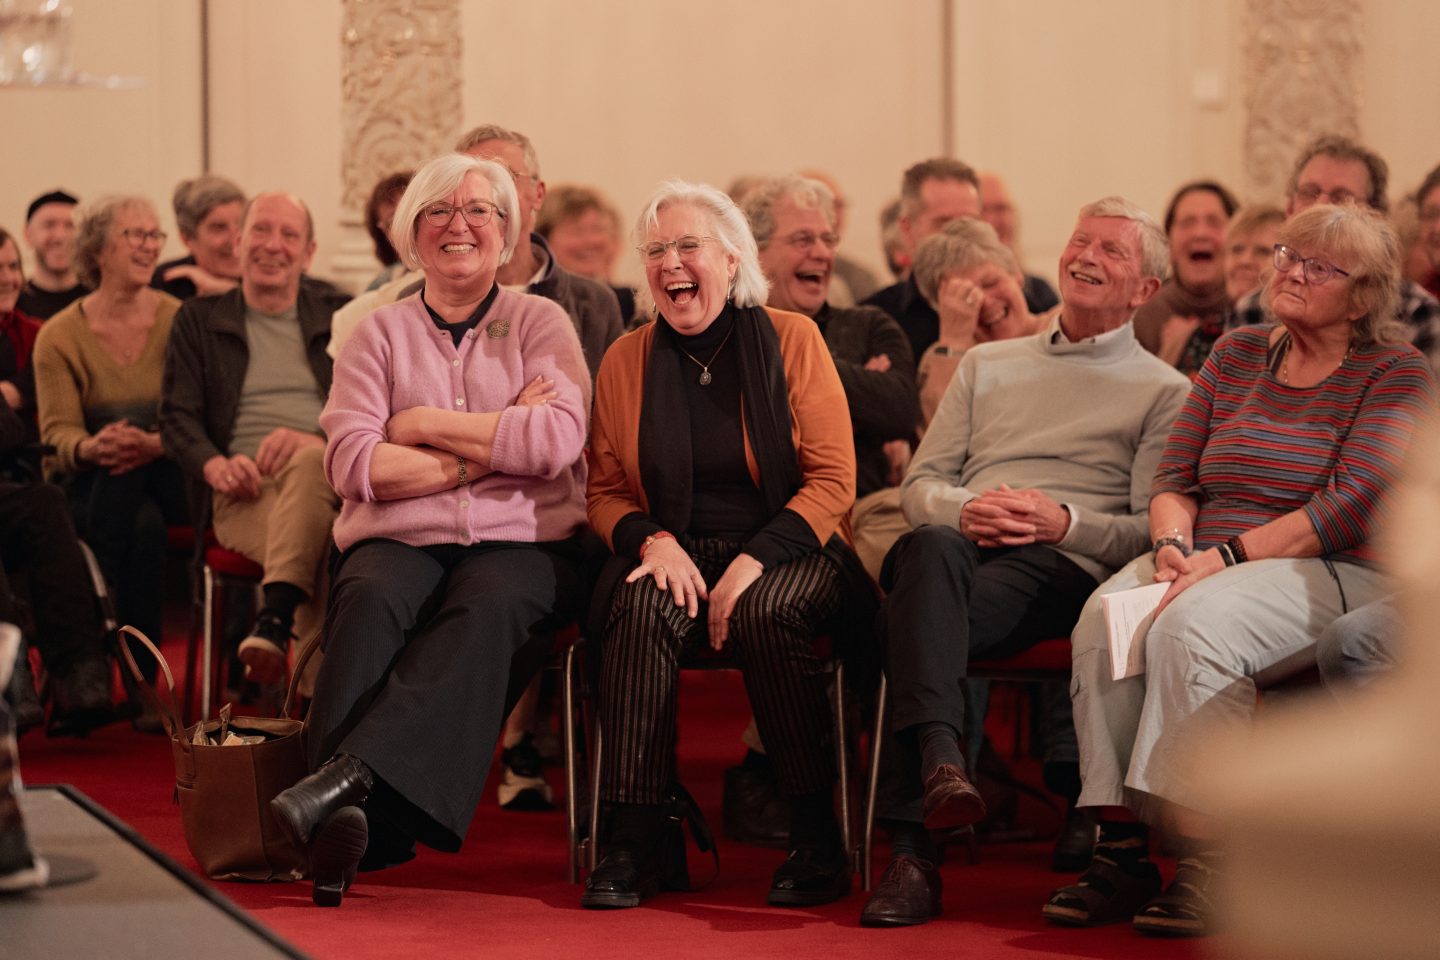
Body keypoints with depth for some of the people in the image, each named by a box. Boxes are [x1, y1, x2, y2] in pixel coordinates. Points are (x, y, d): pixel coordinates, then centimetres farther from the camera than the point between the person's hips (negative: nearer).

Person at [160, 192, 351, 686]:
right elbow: (177, 416, 11)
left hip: (329, 472, 0)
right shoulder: (198, 320, 21)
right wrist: (216, 465, -13)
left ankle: (274, 618, -47)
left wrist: (317, 440, -15)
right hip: (246, 490, 0)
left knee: (308, 461, -41)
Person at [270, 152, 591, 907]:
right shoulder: (380, 334, 17)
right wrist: (496, 445, -4)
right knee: (370, 602, -34)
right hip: (399, 538, 1)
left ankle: (347, 775, -49)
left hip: (520, 542, -1)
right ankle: (345, 820, -48)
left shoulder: (540, 322, 15)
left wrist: (426, 425, -1)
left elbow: (558, 440, -4)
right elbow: (351, 463, 0)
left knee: (483, 607, -35)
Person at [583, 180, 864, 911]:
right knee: (643, 608, -33)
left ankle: (816, 837, -23)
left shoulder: (792, 340, 2)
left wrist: (754, 561, -16)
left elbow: (833, 481, -2)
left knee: (765, 614, -36)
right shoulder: (626, 360, 11)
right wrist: (652, 540, -11)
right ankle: (632, 840, -32)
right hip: (674, 550, 2)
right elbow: (605, 492, 12)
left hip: (785, 547, -2)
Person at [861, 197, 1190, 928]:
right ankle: (939, 759, -55)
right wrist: (962, 508, -3)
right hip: (961, 542, 3)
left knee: (909, 619, -36)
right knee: (929, 551, -39)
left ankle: (913, 849, -44)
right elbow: (920, 485, 22)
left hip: (1062, 567, -3)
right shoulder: (987, 366, 32)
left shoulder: (1162, 393, 19)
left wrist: (1064, 521, -14)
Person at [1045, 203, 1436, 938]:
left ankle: (1207, 863, -32)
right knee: (1102, 618, -27)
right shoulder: (1236, 354, 18)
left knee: (1192, 627, -35)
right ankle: (1120, 852, -29)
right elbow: (1174, 476, 15)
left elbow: (1353, 504, -12)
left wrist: (1226, 556, -19)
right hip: (1205, 563, 5)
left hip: (1331, 574, -5)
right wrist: (1174, 543, -8)